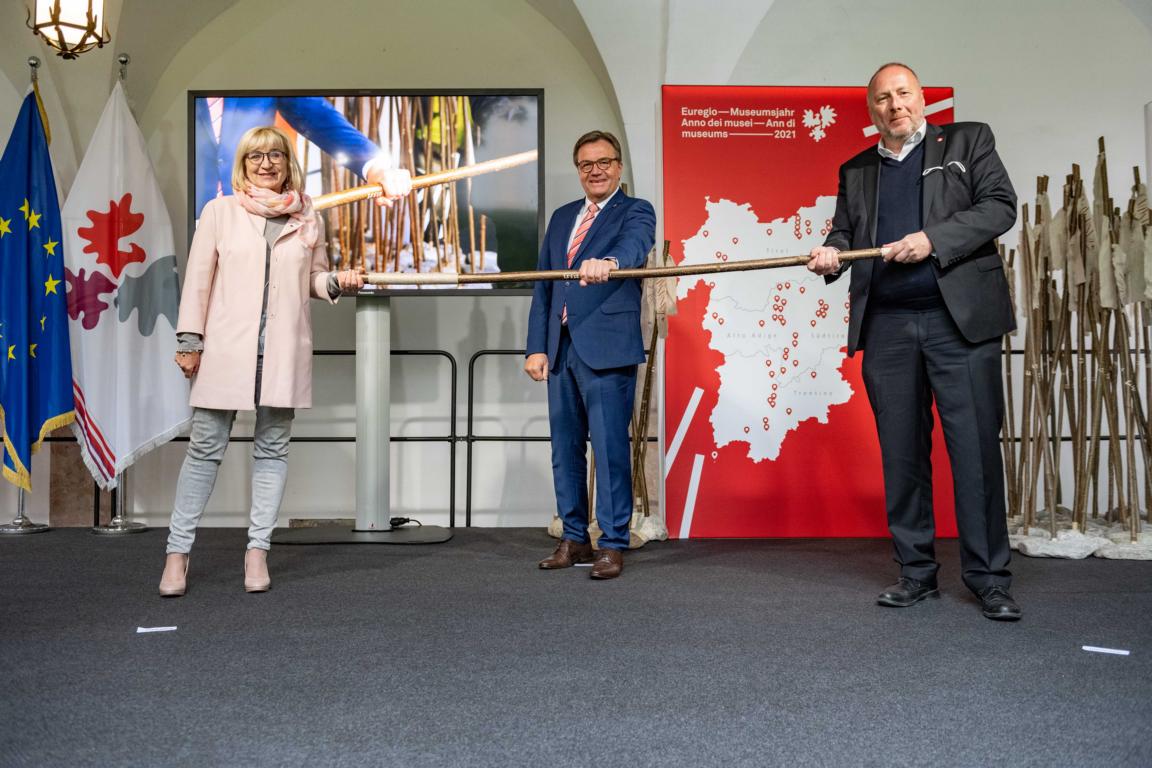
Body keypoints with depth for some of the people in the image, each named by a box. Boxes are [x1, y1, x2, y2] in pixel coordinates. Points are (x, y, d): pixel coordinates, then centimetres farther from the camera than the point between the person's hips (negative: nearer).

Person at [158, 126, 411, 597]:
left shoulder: (308, 220, 10)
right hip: (226, 348, -2)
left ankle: (257, 550, 16)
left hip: (283, 353, 2)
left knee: (272, 449, 7)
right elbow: (198, 278, 3)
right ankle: (178, 550, 12)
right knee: (205, 448, 2)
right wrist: (189, 339, -2)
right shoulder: (219, 212, 5)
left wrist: (337, 282, -5)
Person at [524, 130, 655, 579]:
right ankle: (574, 539, 22)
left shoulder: (636, 212, 2)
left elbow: (635, 246, -23)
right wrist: (537, 346, 9)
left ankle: (613, 545, 4)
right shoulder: (562, 217, 20)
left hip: (606, 349, -6)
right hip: (562, 350, 6)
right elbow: (543, 286, 17)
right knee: (565, 449, 10)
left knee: (610, 448, -6)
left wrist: (607, 262, -45)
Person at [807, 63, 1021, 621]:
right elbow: (844, 232, 20)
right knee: (901, 454, 5)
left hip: (960, 320, -3)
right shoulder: (855, 172, 20)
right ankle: (916, 572, 16)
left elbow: (1001, 206, 0)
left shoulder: (968, 141, 11)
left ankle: (989, 578, 5)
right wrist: (831, 253, -4)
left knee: (976, 448, -4)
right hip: (886, 327, 3)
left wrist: (934, 238, -13)